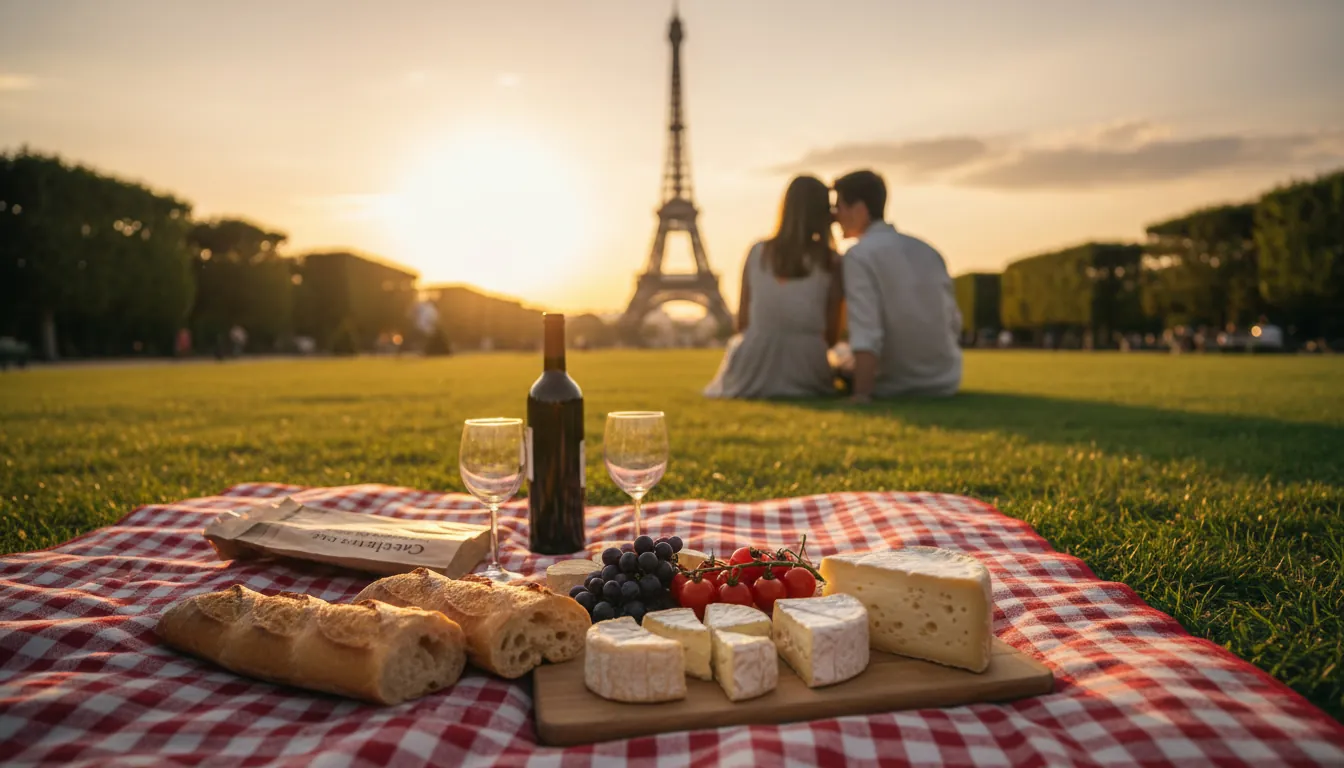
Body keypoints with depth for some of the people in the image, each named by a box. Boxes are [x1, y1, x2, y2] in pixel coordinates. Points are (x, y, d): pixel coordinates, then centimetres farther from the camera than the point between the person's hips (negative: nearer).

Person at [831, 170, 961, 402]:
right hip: (946, 381, 6)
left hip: (898, 389, -6)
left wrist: (861, 394, -26)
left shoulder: (859, 255, -14)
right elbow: (954, 322, 8)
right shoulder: (928, 251, 5)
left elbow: (866, 334, -24)